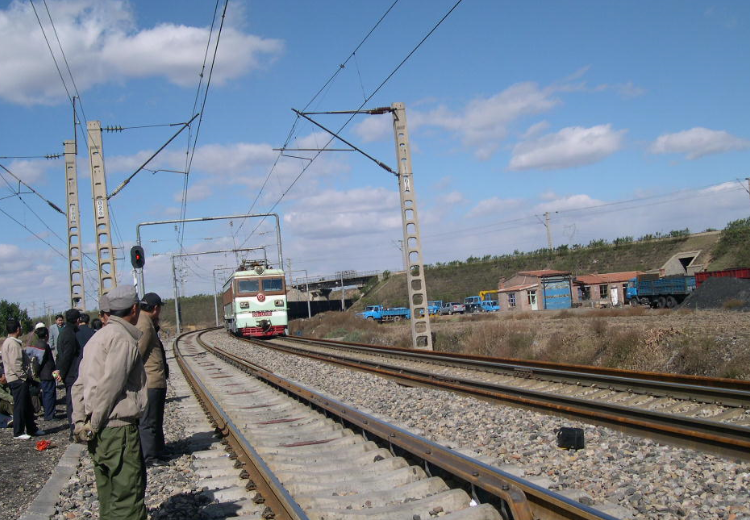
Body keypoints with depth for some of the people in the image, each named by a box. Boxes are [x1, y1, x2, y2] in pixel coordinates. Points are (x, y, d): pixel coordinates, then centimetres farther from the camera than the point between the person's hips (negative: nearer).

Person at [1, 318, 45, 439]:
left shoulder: (8, 342, 14)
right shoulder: (13, 343, -18)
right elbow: (16, 363, -23)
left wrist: (25, 375, 17)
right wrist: (23, 376, -15)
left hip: (16, 379, 10)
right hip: (18, 379, -10)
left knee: (27, 405, 15)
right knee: (20, 406, -3)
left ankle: (31, 429, 23)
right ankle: (18, 433, 4)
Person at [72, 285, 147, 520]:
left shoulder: (99, 337, 15)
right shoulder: (124, 339, -14)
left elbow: (80, 385, 15)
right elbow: (110, 386, -19)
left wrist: (80, 421, 10)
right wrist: (94, 425, -11)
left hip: (99, 432, 9)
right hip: (119, 430, -9)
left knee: (109, 498, 16)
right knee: (128, 499, -4)